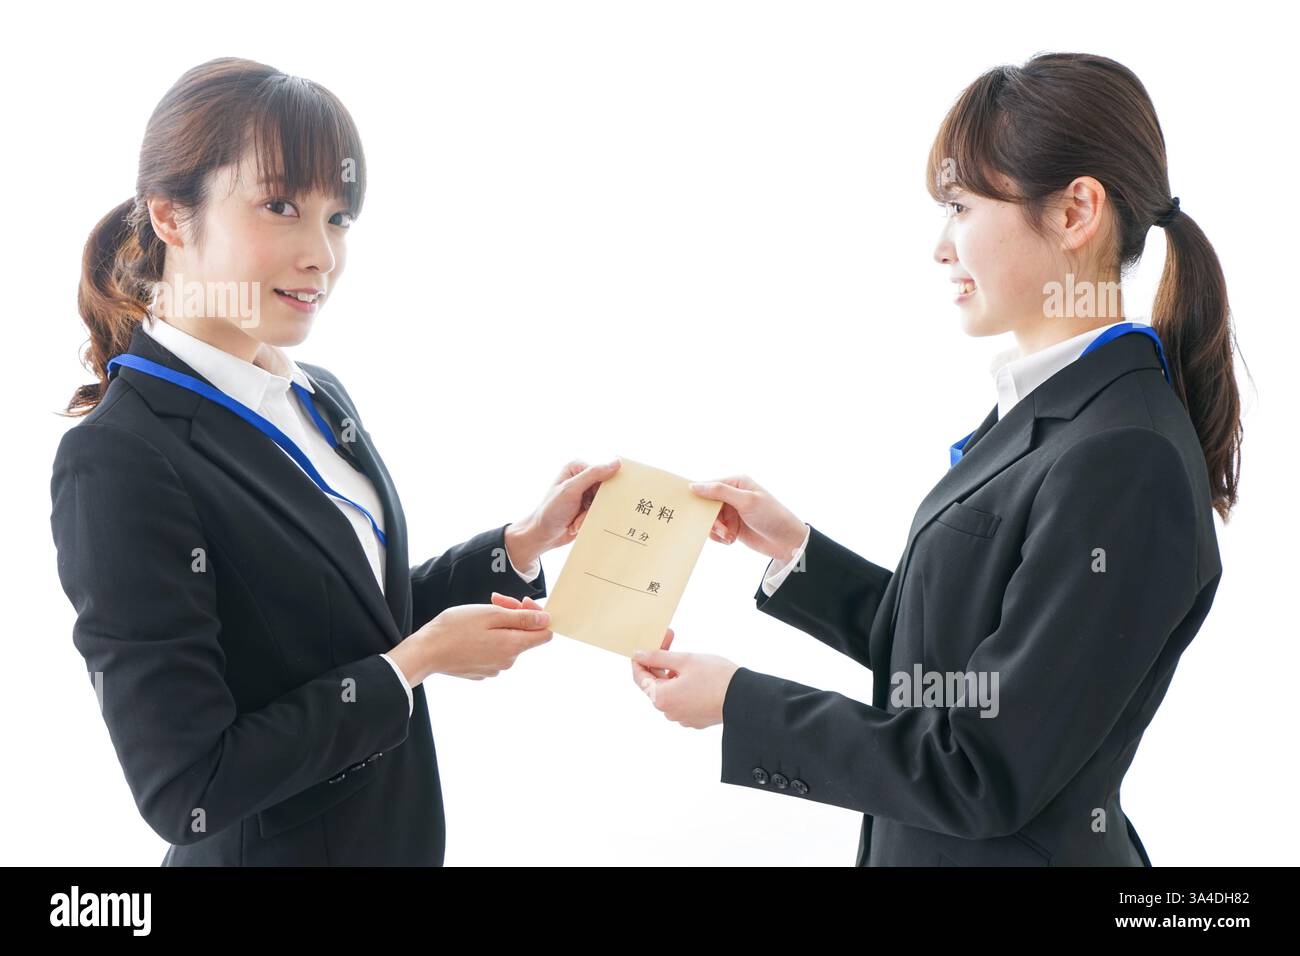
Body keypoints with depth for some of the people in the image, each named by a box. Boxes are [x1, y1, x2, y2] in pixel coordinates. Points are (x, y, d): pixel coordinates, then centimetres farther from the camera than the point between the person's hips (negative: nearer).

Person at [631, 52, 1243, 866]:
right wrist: (795, 548, 3)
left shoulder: (1124, 463, -25)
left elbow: (986, 774, -23)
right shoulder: (1046, 408, 3)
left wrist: (738, 702, -17)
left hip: (1022, 847, -8)